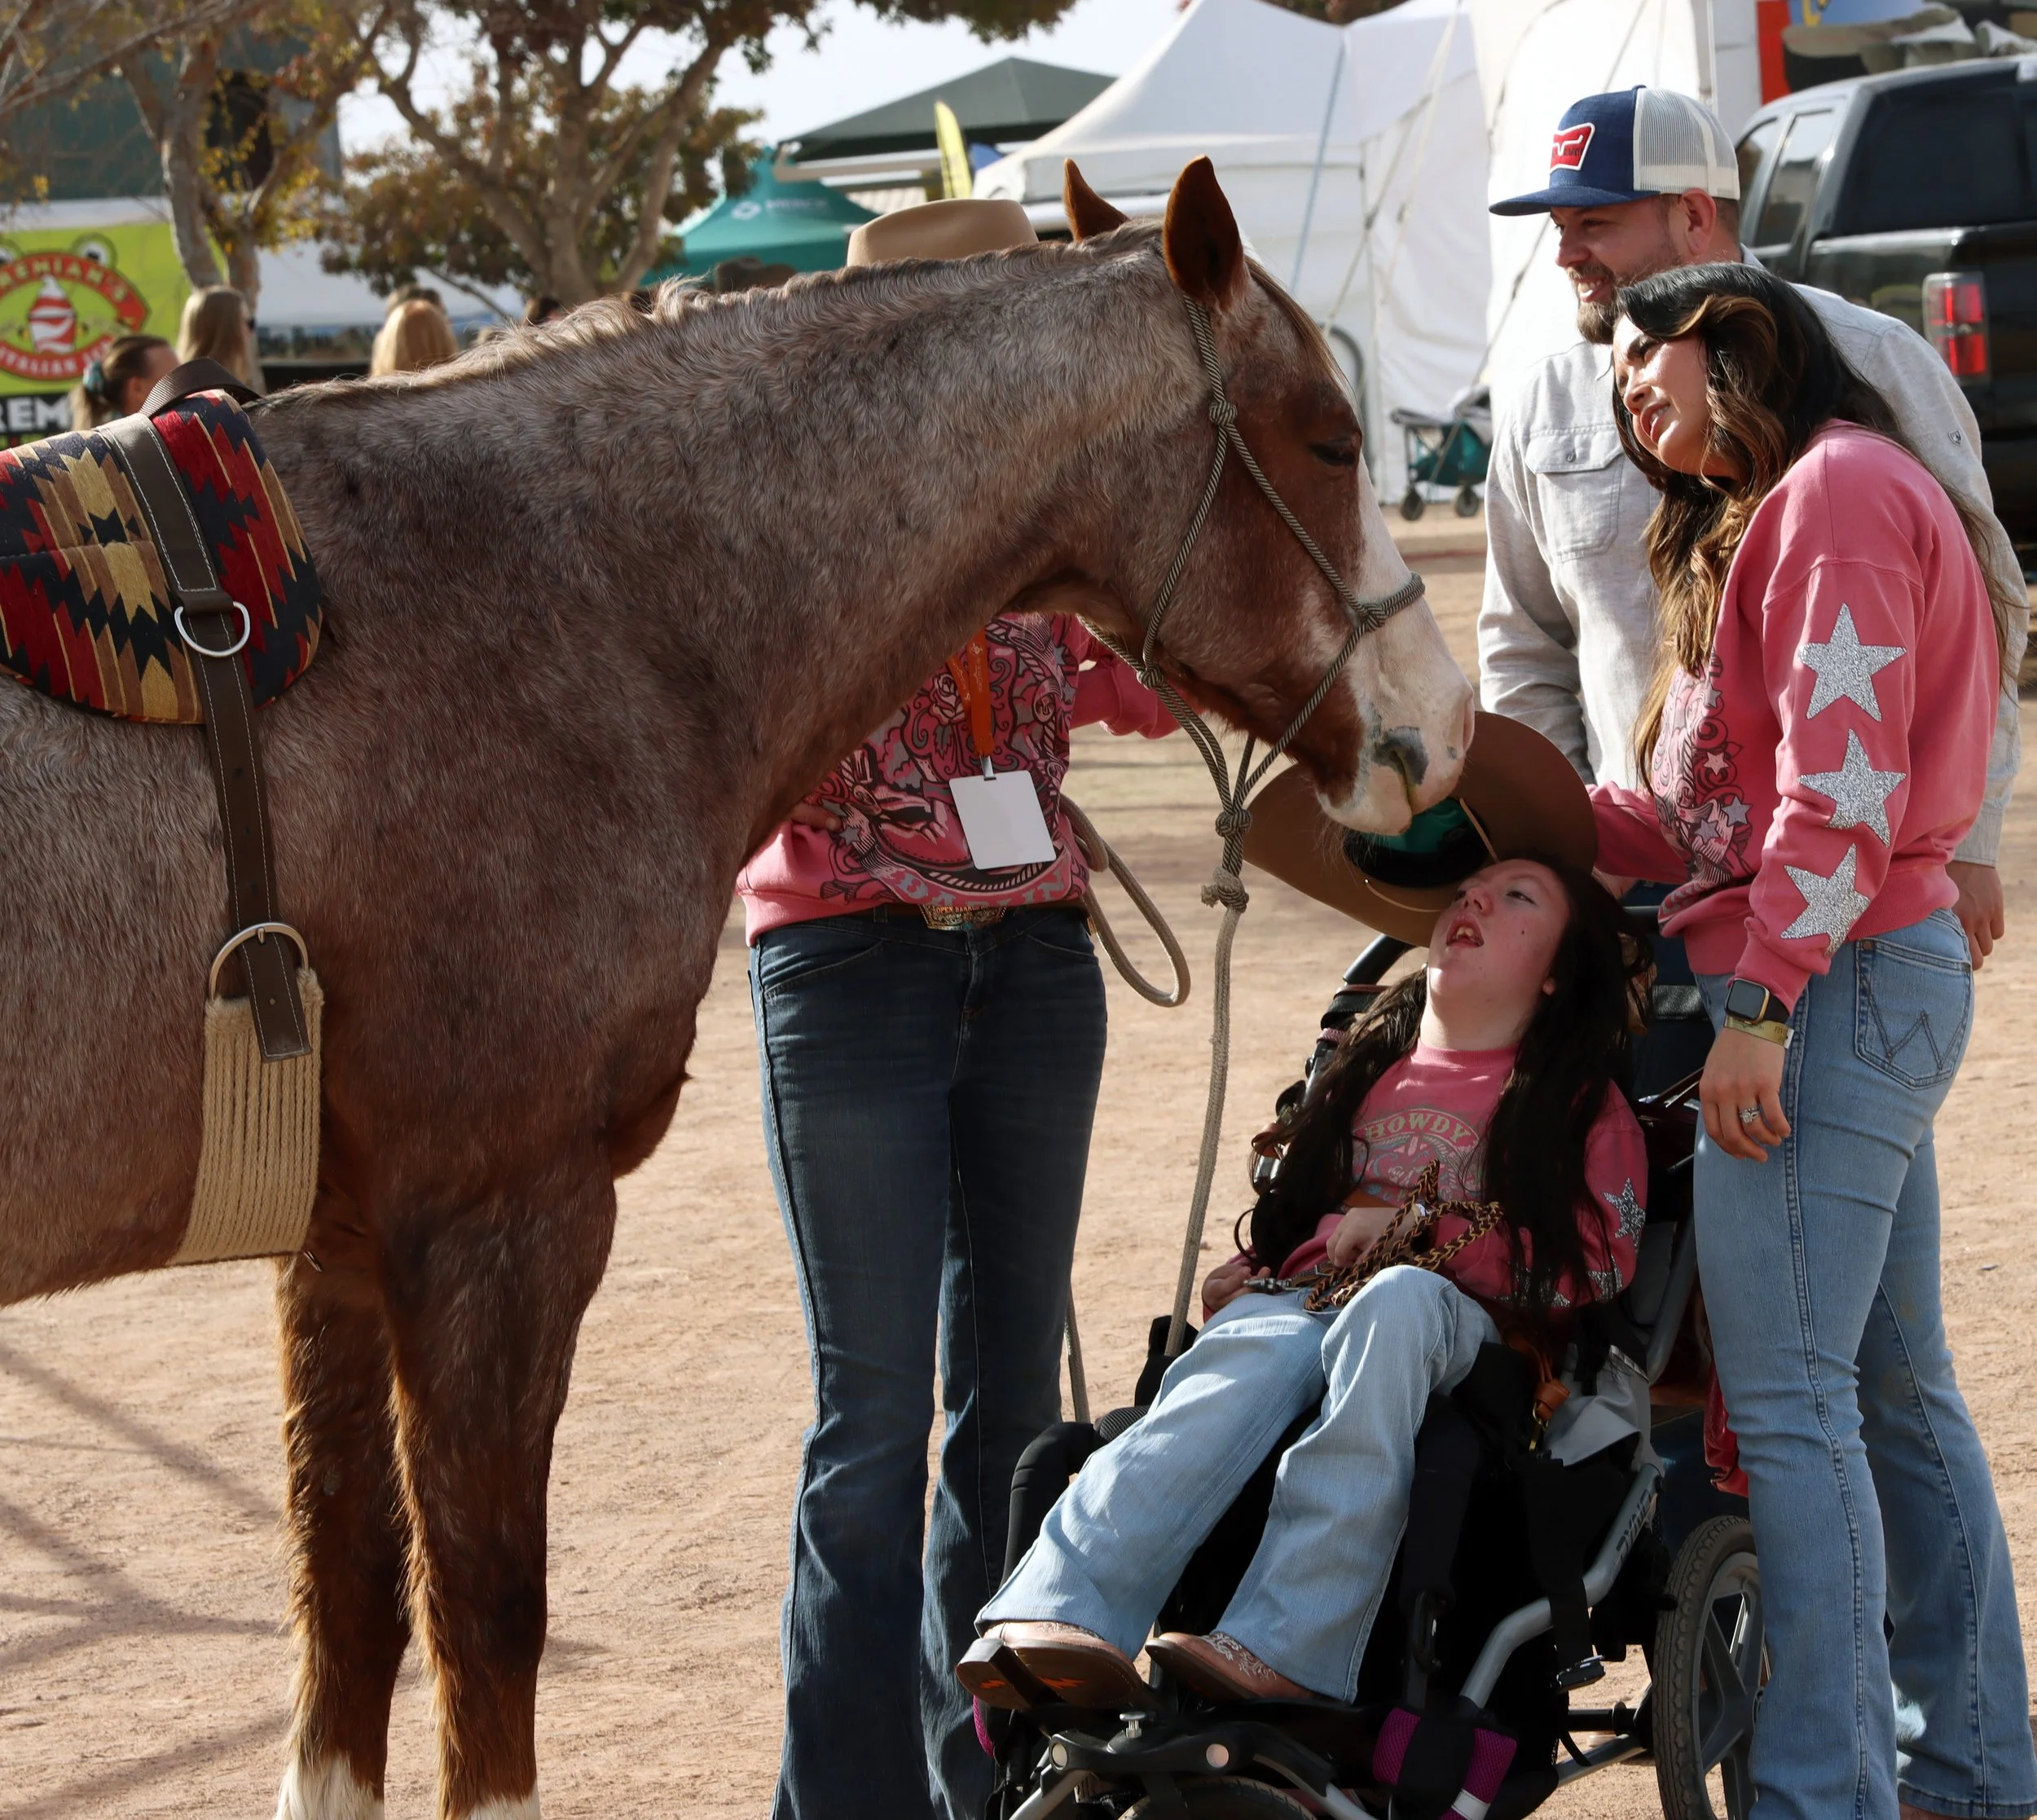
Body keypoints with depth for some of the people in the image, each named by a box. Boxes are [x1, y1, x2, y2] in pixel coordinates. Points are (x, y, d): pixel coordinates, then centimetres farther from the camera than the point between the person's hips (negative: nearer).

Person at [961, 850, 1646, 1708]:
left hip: (1474, 1334, -3)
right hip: (1308, 1308, 3)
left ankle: (1282, 1647, -54)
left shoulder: (1585, 1104, 16)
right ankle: (1058, 1616, -61)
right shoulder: (1364, 1071, 30)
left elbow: (1595, 1275, 1)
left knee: (1400, 1297, -40)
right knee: (1252, 1351, -36)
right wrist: (1246, 1275, 14)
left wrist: (1420, 1230, -5)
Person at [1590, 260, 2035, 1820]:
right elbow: (1729, 818, 18)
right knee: (1892, 1386, 14)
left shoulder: (1835, 489, -9)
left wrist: (1759, 1005, -21)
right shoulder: (1773, 515, 23)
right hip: (1880, 982, 11)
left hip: (1827, 984, -11)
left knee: (1787, 1396, -12)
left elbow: (1842, 784, -19)